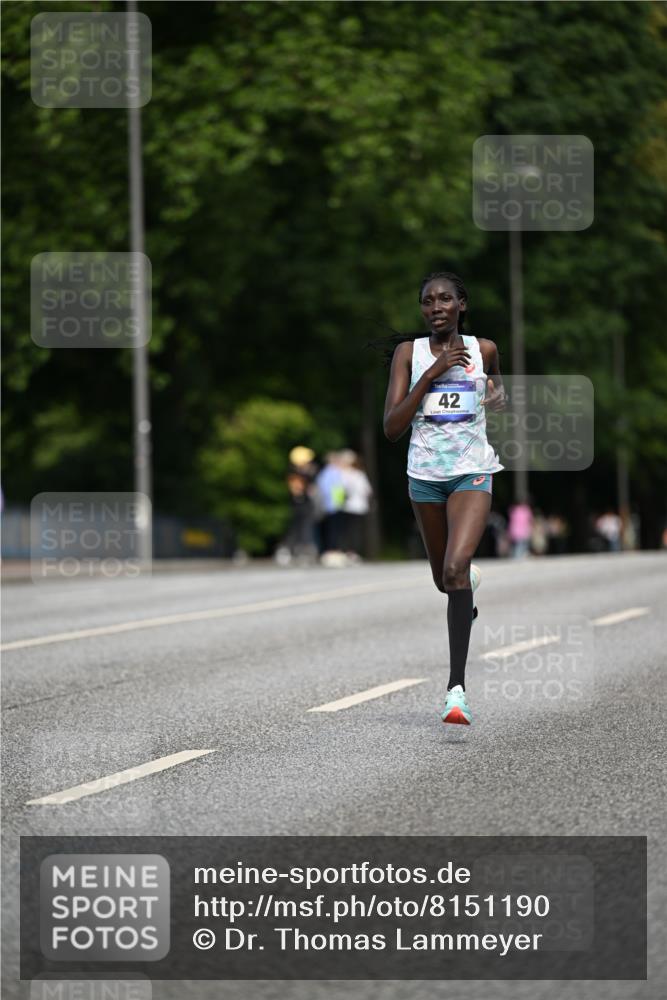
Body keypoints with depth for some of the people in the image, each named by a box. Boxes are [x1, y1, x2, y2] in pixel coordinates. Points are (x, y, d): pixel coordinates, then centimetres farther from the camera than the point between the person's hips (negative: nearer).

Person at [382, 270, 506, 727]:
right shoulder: (409, 352, -2)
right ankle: (470, 583, 58)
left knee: (454, 571, -23)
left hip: (472, 473, -2)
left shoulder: (483, 350, 1)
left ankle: (458, 687, -23)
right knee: (446, 580, 17)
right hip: (425, 474, 2)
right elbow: (391, 427, -10)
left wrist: (498, 395, 1)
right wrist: (432, 373, -16)